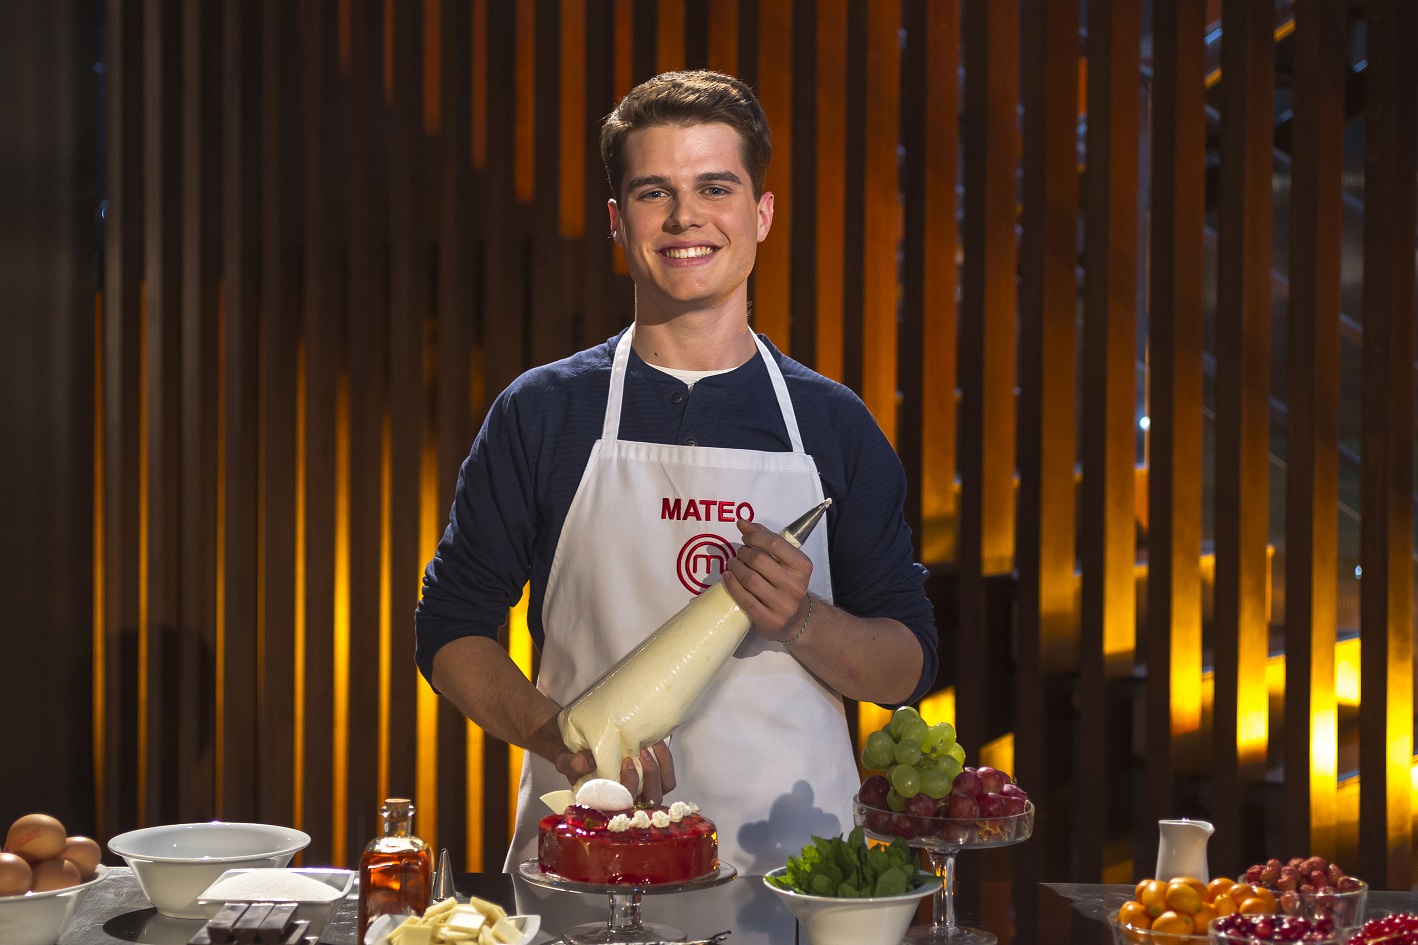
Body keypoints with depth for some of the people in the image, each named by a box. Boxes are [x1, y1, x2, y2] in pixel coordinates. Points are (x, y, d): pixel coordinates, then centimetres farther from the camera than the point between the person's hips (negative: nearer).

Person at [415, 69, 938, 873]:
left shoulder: (833, 424, 9)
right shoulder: (543, 413, 6)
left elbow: (909, 669, 10)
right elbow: (452, 630, 9)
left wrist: (803, 624, -11)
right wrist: (560, 735, -10)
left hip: (791, 862, 1)